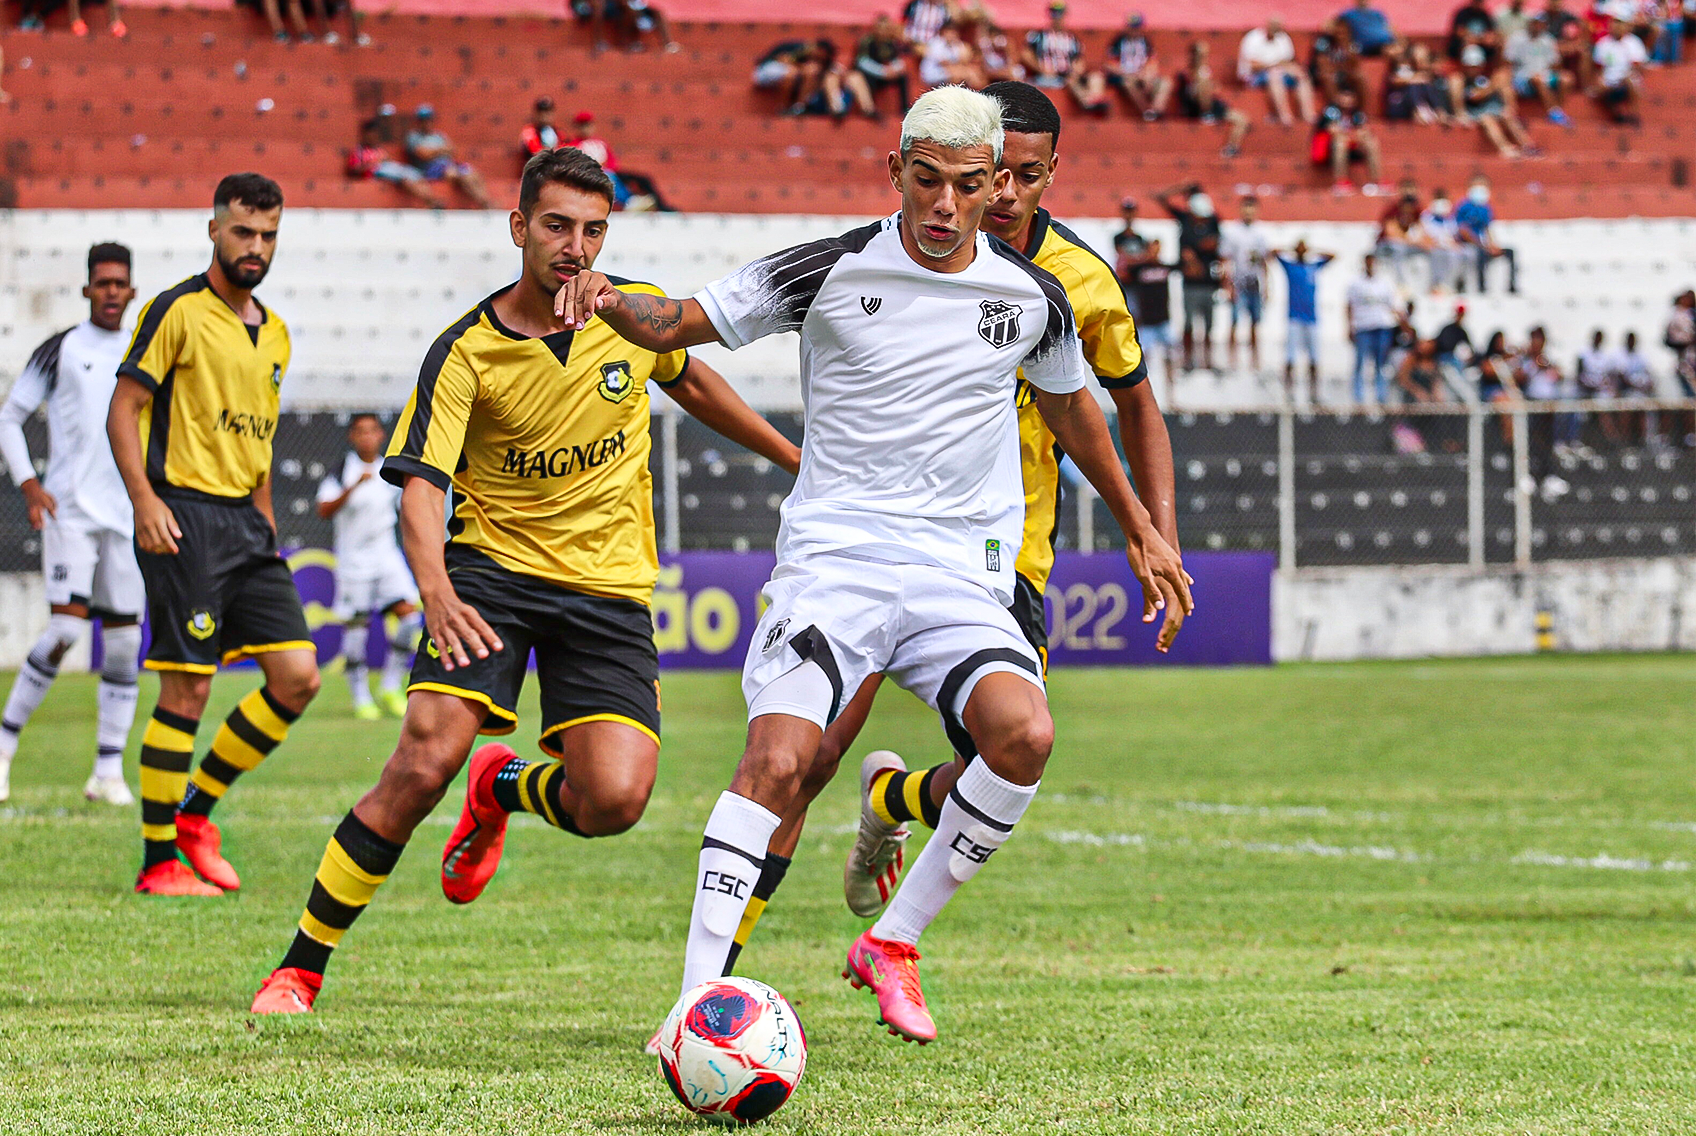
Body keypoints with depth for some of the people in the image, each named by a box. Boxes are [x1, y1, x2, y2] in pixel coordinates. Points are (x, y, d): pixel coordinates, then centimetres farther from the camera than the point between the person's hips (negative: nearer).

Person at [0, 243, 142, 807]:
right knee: (66, 629, -17)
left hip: (126, 516, 4)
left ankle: (108, 772, 3)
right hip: (69, 508, -4)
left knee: (124, 642, -1)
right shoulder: (59, 349, 2)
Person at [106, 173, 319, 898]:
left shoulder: (273, 333, 17)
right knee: (187, 689, -8)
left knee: (297, 675, -1)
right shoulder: (177, 312, -6)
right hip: (183, 519, -7)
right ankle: (159, 862, 0)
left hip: (245, 521, 8)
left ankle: (195, 811, 13)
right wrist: (144, 499, -20)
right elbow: (123, 408, -9)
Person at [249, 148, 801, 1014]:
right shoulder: (465, 352, -11)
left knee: (615, 798, -17)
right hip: (493, 567, -2)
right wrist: (435, 591, -39)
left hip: (610, 585, 2)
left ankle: (503, 789, 21)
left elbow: (692, 384, 21)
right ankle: (300, 969, -10)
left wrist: (796, 459, 31)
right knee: (426, 758, -22)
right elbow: (421, 486, -20)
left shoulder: (639, 312, -1)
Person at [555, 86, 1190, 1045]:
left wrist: (1142, 532, 34)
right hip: (834, 557, -2)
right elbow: (678, 324, 0)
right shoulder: (830, 273, -3)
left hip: (962, 571, 2)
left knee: (1024, 733, -26)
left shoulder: (1033, 298, 7)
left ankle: (894, 942, -8)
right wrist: (609, 301, -23)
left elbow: (1072, 407, 26)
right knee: (778, 759, -25)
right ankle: (699, 995, -20)